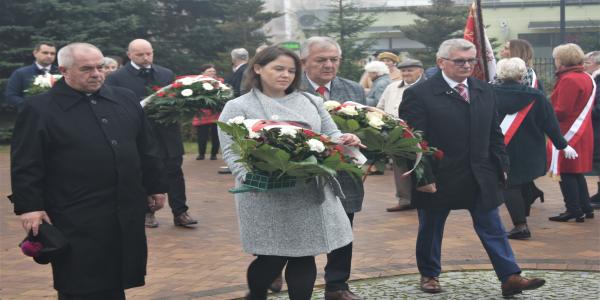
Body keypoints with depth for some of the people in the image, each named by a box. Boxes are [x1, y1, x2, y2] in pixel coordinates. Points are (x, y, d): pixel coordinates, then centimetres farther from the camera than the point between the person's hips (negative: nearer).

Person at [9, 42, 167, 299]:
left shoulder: (126, 100, 10)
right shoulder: (39, 109, -4)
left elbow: (147, 149, 16)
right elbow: (25, 164, -7)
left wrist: (155, 187, 15)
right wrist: (29, 207, -13)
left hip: (126, 215, 5)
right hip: (75, 220, -5)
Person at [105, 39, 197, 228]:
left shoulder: (167, 74, 9)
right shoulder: (117, 78, -3)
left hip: (167, 133, 3)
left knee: (174, 172, 4)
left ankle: (180, 213, 9)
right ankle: (147, 212, 20)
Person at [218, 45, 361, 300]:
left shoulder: (311, 102, 15)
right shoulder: (238, 107, 0)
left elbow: (330, 135, 16)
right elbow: (231, 151, -8)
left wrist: (344, 140, -8)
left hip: (312, 192, 4)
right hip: (267, 196, -4)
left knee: (304, 257, 5)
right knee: (272, 258, 0)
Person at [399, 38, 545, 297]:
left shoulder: (484, 91, 7)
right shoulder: (419, 94, -12)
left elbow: (494, 134, 13)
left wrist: (501, 166, 8)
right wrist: (423, 178, -16)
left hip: (480, 177, 4)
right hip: (439, 178, -4)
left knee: (492, 228, 4)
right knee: (430, 229, 11)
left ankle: (510, 278, 6)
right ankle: (429, 274, 29)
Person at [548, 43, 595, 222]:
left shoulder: (568, 80, -18)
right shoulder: (586, 78, 12)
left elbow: (561, 112, -22)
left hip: (568, 133, -9)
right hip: (583, 132, 9)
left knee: (567, 173, -2)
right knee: (577, 172, 16)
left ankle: (574, 211, 1)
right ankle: (586, 208, 20)